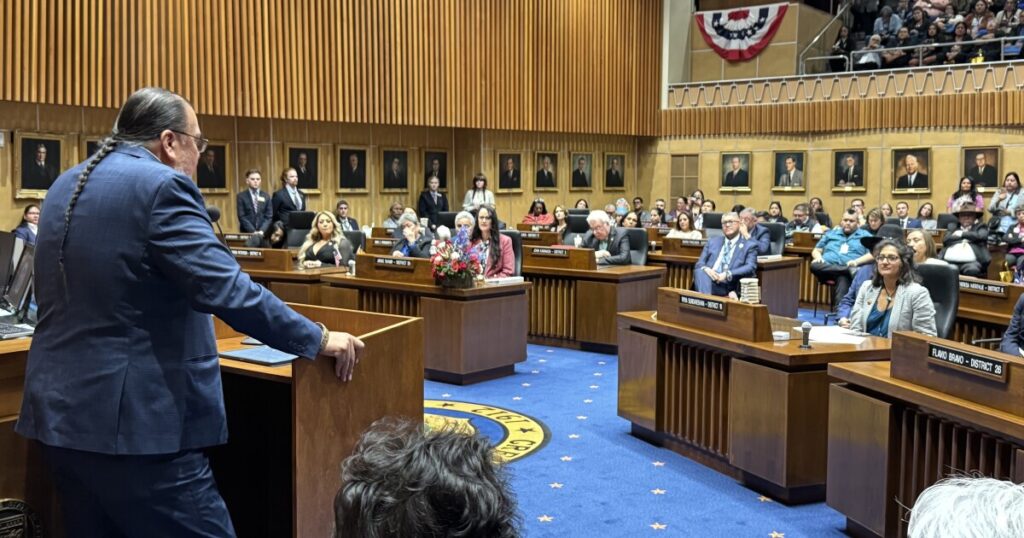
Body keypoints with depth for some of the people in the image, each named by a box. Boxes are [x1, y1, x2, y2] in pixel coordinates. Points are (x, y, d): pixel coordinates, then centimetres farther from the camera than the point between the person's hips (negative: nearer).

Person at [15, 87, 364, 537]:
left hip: (59, 411, 10)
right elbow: (226, 290, -21)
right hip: (133, 420, -9)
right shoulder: (160, 185, -14)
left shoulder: (67, 185, 14)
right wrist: (317, 339, -14)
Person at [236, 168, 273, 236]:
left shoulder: (266, 196, 10)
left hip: (263, 233, 2)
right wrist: (253, 231, -15)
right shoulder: (241, 196, 3)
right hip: (247, 233, -2)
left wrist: (262, 231, -12)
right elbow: (242, 217, -4)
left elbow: (269, 217, 4)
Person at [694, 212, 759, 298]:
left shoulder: (749, 246, 13)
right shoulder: (712, 241, 25)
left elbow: (750, 268, -3)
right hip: (707, 281, 3)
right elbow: (699, 263, 17)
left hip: (728, 286, -3)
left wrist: (728, 274, -18)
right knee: (700, 271, -34)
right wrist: (705, 269, -9)